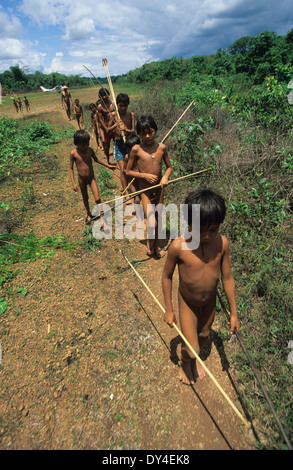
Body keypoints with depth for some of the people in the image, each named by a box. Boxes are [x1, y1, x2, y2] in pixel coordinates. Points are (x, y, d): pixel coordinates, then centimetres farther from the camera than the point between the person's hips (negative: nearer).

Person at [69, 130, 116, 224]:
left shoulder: (90, 150, -9)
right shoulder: (73, 153, -15)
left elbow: (96, 159, 11)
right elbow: (71, 168, -6)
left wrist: (108, 165, 11)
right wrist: (73, 183, -11)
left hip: (91, 178, 1)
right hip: (81, 180, 0)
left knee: (97, 199, -11)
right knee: (85, 198, 19)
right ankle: (88, 214, 42)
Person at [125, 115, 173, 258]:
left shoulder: (162, 147, 0)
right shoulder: (136, 149, -9)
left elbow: (169, 167, 12)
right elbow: (128, 171, -4)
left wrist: (165, 176, -9)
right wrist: (145, 175, -17)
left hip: (159, 189, 4)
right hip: (145, 191, -4)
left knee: (158, 220, 16)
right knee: (152, 224, -12)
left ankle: (156, 246, 39)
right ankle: (149, 243, 21)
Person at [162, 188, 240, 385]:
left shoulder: (222, 243, -20)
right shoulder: (178, 246, -29)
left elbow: (227, 278, -8)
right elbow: (167, 276, -13)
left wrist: (234, 313, 0)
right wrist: (169, 309, -5)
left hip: (210, 301, 3)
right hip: (187, 303, -3)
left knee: (204, 335, 25)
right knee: (191, 350, 5)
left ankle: (196, 359, 59)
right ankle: (185, 363, 43)